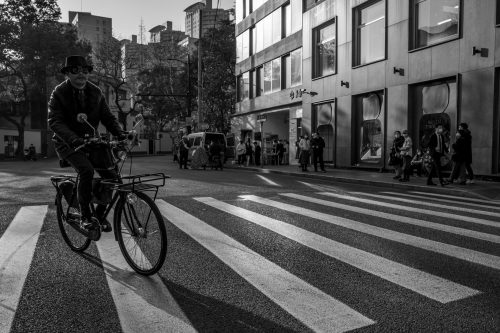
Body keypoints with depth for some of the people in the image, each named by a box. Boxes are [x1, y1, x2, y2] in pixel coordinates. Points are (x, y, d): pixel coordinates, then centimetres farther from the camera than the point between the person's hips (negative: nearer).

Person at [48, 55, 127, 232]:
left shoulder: (95, 92, 3)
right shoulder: (59, 93, -9)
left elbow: (107, 116, 2)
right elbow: (55, 121, -19)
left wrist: (120, 133, -18)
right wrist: (74, 139, -36)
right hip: (68, 143, -4)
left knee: (111, 175, -11)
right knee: (86, 170, -31)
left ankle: (100, 213, 9)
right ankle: (85, 216, -15)